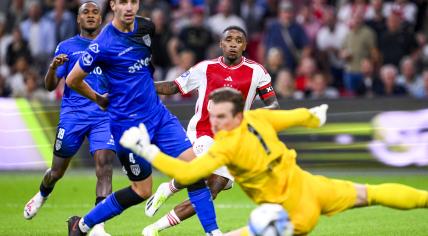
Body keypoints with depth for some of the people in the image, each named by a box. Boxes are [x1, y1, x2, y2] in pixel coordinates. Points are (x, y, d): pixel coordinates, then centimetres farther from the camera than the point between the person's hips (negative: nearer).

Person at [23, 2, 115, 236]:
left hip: (103, 116, 1)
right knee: (57, 171, 8)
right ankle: (42, 196, 44)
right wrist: (53, 67, -17)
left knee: (104, 166, -18)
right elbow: (50, 86, 4)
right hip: (73, 114, -1)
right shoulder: (66, 47, 8)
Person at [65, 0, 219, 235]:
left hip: (158, 115, 6)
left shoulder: (145, 27, 2)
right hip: (128, 125, -6)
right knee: (141, 191, 2)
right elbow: (72, 80, -7)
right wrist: (100, 99, 5)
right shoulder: (104, 44, -18)